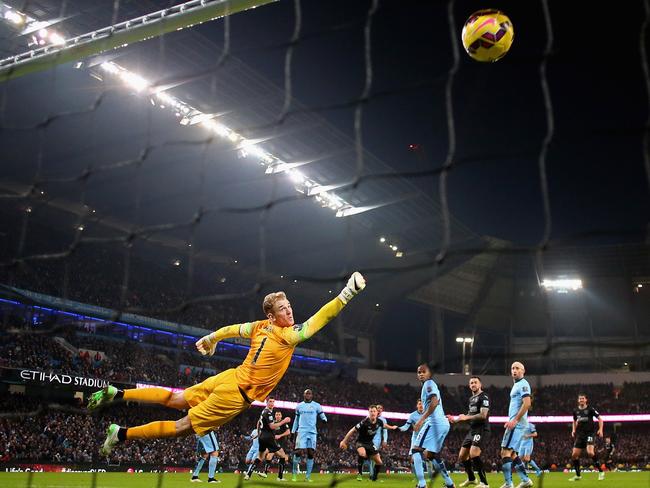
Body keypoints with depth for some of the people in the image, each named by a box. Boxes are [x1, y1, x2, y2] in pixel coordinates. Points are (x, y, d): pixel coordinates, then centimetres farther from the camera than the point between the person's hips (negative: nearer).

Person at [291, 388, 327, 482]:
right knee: (299, 452, -11)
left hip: (312, 432, 0)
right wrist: (293, 431, 17)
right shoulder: (299, 406, 13)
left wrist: (324, 419, -18)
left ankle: (308, 476, 3)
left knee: (310, 453, -3)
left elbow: (322, 415, 5)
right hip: (302, 431, 0)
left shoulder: (316, 406, 8)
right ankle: (294, 473, 5)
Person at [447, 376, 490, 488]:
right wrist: (455, 420, 15)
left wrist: (466, 417, -18)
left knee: (474, 454, -25)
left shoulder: (484, 397, -8)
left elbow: (483, 415, -19)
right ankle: (471, 479, 31)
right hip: (472, 430, 9)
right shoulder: (471, 398, 19)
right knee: (462, 456, 11)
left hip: (481, 429, -9)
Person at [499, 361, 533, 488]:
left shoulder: (523, 384, -9)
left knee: (505, 452, -13)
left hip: (517, 423, -10)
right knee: (512, 454, 14)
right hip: (515, 423, 10)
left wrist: (515, 420, -22)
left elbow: (527, 403, -20)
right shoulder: (516, 385, 21)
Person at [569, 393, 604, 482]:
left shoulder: (590, 409, -4)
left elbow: (600, 419, -1)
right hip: (580, 435, 5)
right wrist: (574, 430, 10)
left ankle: (601, 472, -10)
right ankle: (578, 475, 13)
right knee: (574, 455, -1)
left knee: (590, 452, -26)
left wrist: (600, 430, -13)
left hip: (589, 433, -5)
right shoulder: (576, 411, 11)